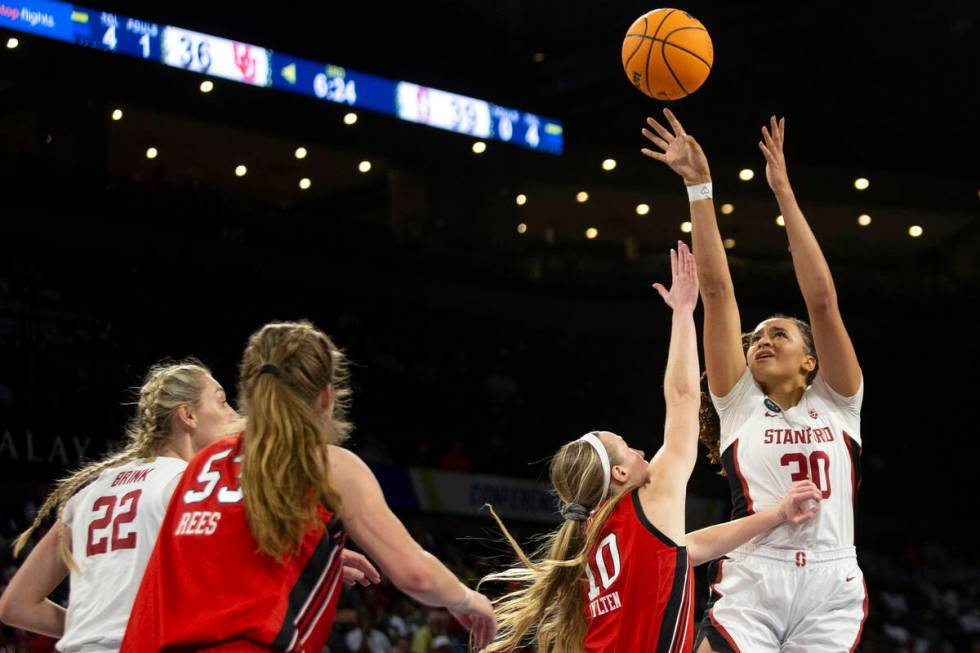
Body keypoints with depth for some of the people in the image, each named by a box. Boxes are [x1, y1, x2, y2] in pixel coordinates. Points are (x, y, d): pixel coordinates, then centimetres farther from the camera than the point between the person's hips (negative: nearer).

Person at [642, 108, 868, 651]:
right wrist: (698, 185, 5)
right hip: (748, 589, 0)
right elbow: (717, 290, 10)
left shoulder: (835, 403, 14)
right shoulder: (740, 402, 16)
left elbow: (822, 300, 4)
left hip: (831, 592, 0)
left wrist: (784, 192, 3)